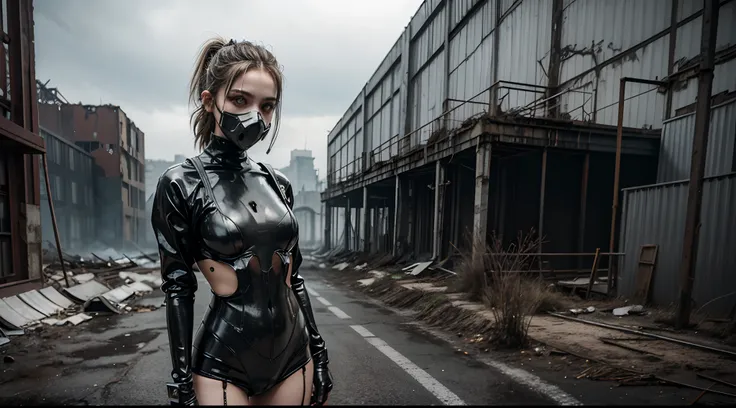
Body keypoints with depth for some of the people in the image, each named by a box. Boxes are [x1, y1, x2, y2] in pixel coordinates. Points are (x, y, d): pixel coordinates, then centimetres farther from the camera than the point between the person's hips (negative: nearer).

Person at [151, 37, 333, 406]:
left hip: (293, 352, 5)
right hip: (224, 363, -4)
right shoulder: (180, 184, -9)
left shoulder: (277, 183, 2)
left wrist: (318, 353, 8)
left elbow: (293, 275, 6)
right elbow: (177, 289, -9)